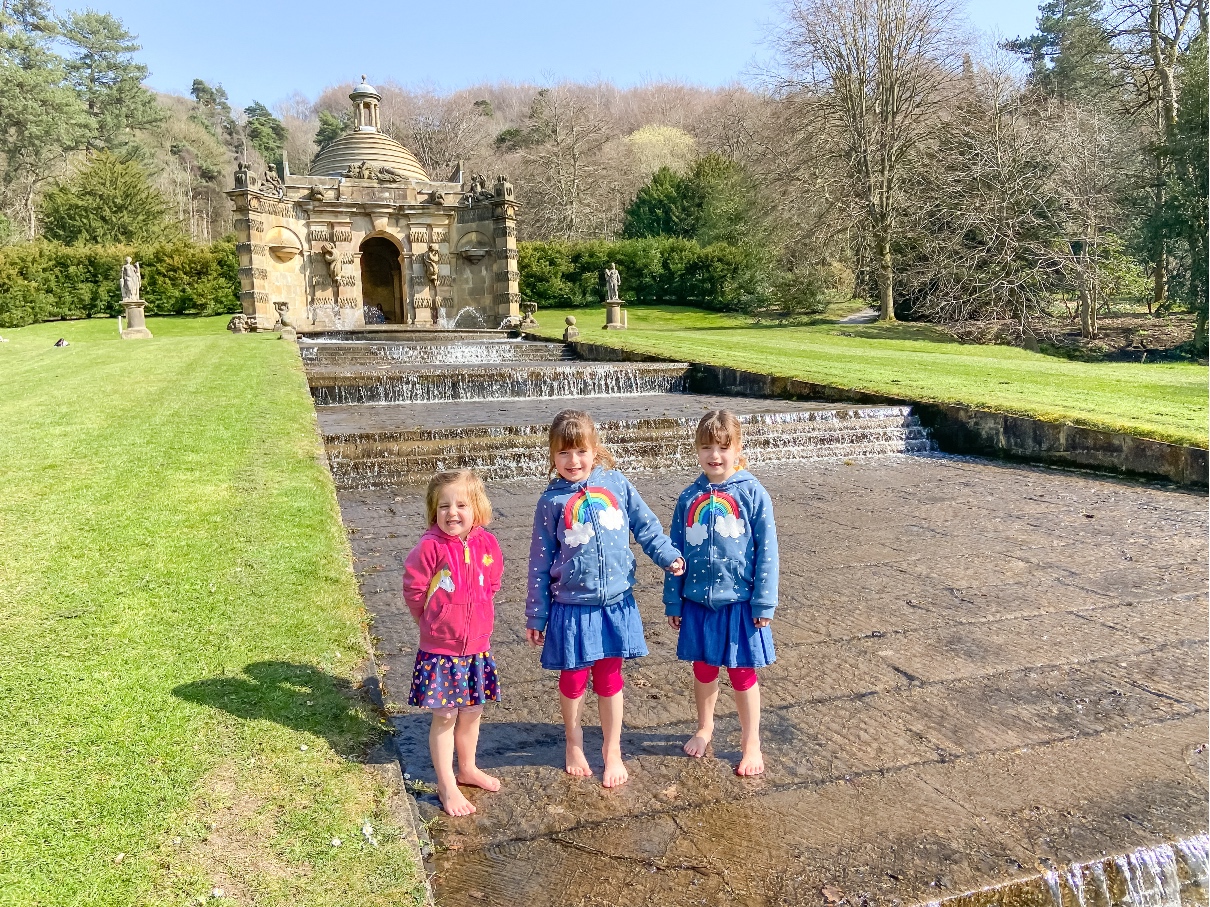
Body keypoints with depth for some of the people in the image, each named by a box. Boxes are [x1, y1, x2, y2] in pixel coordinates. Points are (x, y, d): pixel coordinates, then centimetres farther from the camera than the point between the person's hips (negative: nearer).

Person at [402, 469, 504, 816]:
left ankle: (467, 768, 38)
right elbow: (413, 590, -9)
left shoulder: (487, 544, -4)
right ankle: (446, 785, 19)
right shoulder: (430, 547, -18)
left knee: (472, 712, 18)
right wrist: (433, 623, 2)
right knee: (444, 717, 5)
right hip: (440, 650, -4)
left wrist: (470, 618, 10)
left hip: (477, 647, 4)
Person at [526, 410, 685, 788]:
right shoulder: (551, 500, -5)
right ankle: (574, 742, 38)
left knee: (609, 678, 12)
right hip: (571, 606, -1)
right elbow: (540, 562, 0)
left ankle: (612, 750, 31)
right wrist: (536, 616, 3)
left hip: (615, 602, 1)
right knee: (573, 678, 12)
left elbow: (646, 526, 6)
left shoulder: (617, 484, -2)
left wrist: (668, 556, -8)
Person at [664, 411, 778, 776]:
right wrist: (673, 601, 5)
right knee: (703, 669, 18)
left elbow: (766, 552, -8)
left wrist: (764, 603, -8)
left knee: (742, 674, 10)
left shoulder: (753, 494, -10)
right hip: (698, 602, 3)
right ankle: (704, 727, 40)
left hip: (739, 602, -3)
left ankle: (751, 743, 26)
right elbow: (675, 552, 4)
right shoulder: (689, 498, -1)